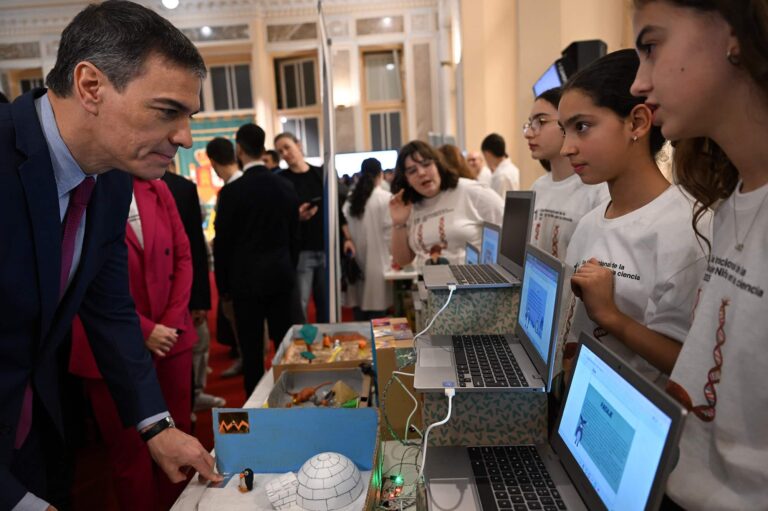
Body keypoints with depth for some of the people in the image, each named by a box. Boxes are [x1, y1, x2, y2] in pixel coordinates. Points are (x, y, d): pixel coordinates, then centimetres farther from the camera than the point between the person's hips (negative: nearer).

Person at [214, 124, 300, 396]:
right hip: (281, 275, 5)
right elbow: (294, 235, 8)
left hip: (247, 278, -4)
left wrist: (223, 284, 5)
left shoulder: (232, 191, -12)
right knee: (284, 340, 13)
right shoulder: (286, 187, 2)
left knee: (252, 347, 4)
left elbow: (222, 242, -6)